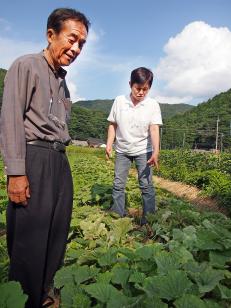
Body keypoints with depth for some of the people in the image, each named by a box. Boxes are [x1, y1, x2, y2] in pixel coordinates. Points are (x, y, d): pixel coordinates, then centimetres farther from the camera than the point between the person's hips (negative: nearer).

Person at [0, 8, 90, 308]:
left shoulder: (62, 80, 21)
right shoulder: (26, 66, -2)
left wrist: (60, 162, 18)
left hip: (60, 162, 8)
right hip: (34, 160, -8)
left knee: (57, 234, 12)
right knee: (30, 238, -1)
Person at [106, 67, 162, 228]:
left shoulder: (153, 104, -9)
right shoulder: (119, 101, -4)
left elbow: (154, 129, -17)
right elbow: (113, 124, 2)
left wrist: (156, 151, -29)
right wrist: (109, 144, -6)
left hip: (143, 150, -2)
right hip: (122, 150, 2)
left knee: (146, 185, -1)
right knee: (118, 184, 6)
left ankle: (148, 220, 12)